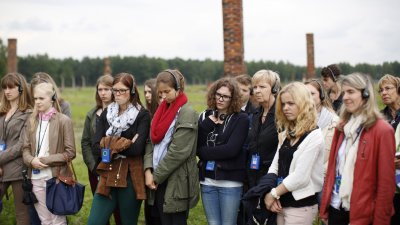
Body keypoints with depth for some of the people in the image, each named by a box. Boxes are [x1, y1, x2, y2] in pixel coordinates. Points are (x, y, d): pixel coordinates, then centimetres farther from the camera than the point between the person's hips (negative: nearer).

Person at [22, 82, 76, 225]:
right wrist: (31, 160, -12)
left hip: (56, 177, -4)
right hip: (36, 178, 4)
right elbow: (26, 148, 9)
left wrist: (45, 160, -13)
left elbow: (70, 153, -8)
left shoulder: (63, 120, -6)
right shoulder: (32, 120, 7)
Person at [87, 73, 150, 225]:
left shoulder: (142, 115, -3)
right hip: (108, 176, 3)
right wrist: (124, 144, -11)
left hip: (131, 177, -3)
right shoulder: (106, 114, 9)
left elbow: (137, 148, -16)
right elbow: (96, 148, -1)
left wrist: (109, 145, -7)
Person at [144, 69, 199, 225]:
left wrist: (156, 176, -12)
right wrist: (148, 170, -5)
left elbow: (179, 151, -17)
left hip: (177, 183, -7)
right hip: (159, 182, 7)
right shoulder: (162, 111, 14)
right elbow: (152, 142, 10)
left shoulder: (187, 113, -10)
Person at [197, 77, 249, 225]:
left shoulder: (241, 119, -6)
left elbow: (231, 150, -17)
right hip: (207, 180, 4)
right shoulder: (206, 116, 8)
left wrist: (205, 152, -10)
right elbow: (196, 147, -1)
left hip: (230, 181, -4)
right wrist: (207, 124, -10)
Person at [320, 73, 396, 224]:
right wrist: (324, 208, 6)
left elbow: (386, 183, -11)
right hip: (336, 208, 6)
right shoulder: (342, 127, 8)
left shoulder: (383, 130, -11)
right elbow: (332, 167, 10)